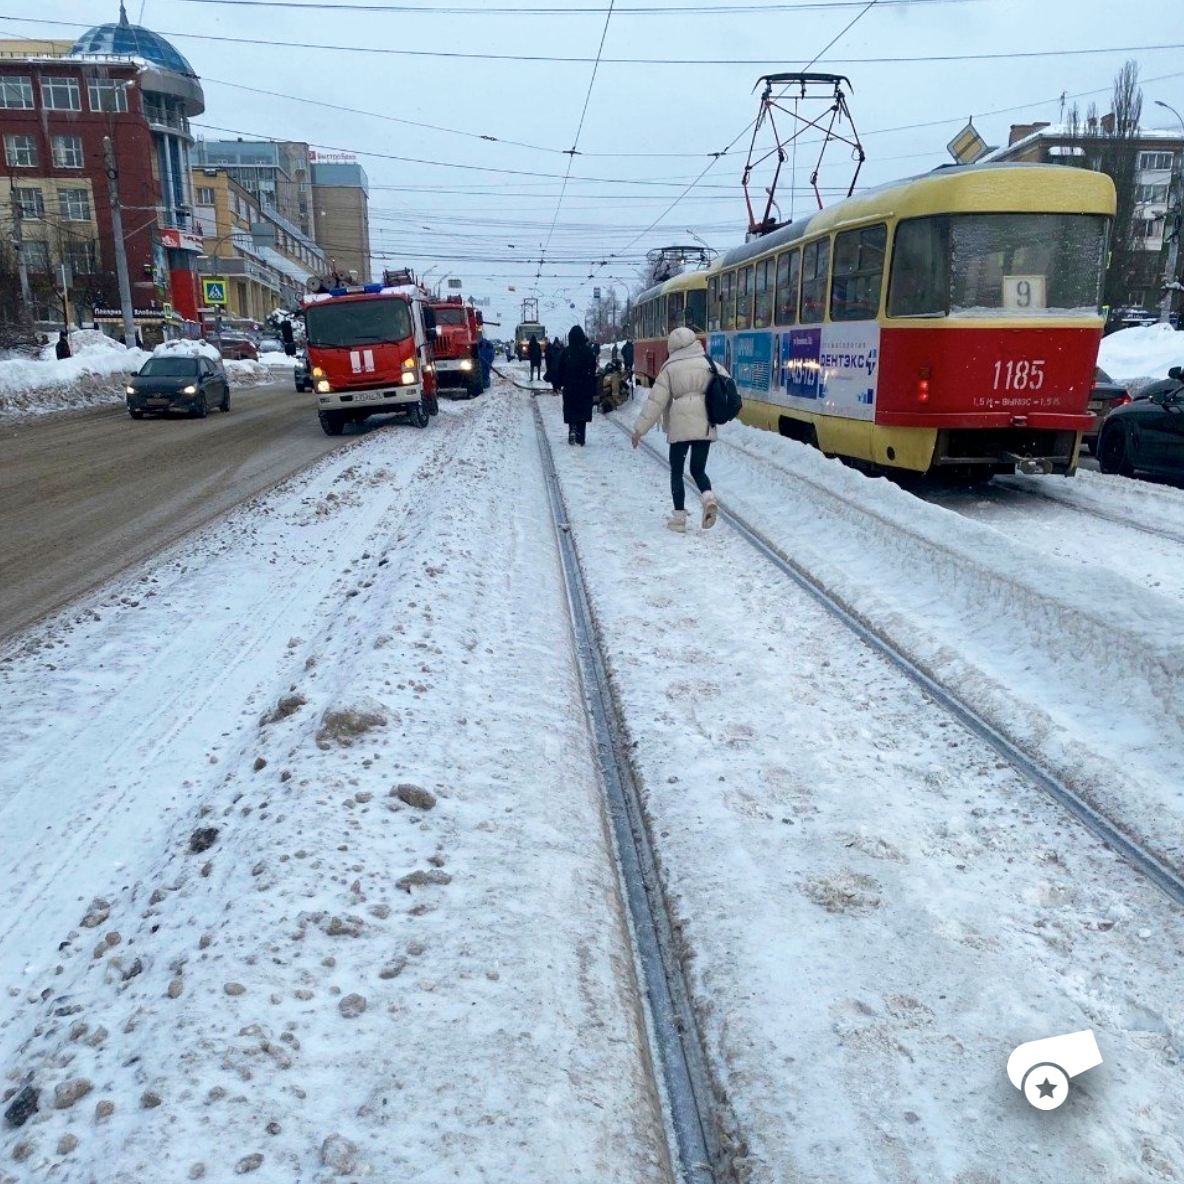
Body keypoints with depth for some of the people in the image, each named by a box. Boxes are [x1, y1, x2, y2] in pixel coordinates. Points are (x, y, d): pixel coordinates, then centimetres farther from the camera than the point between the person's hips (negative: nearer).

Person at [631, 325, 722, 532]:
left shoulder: (670, 367, -2)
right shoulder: (709, 363, 5)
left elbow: (656, 400, -3)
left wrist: (640, 428, 0)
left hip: (680, 425, -3)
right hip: (705, 425, 3)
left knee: (676, 470, 9)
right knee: (698, 469, 14)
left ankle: (679, 516, 5)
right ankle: (708, 496, -16)